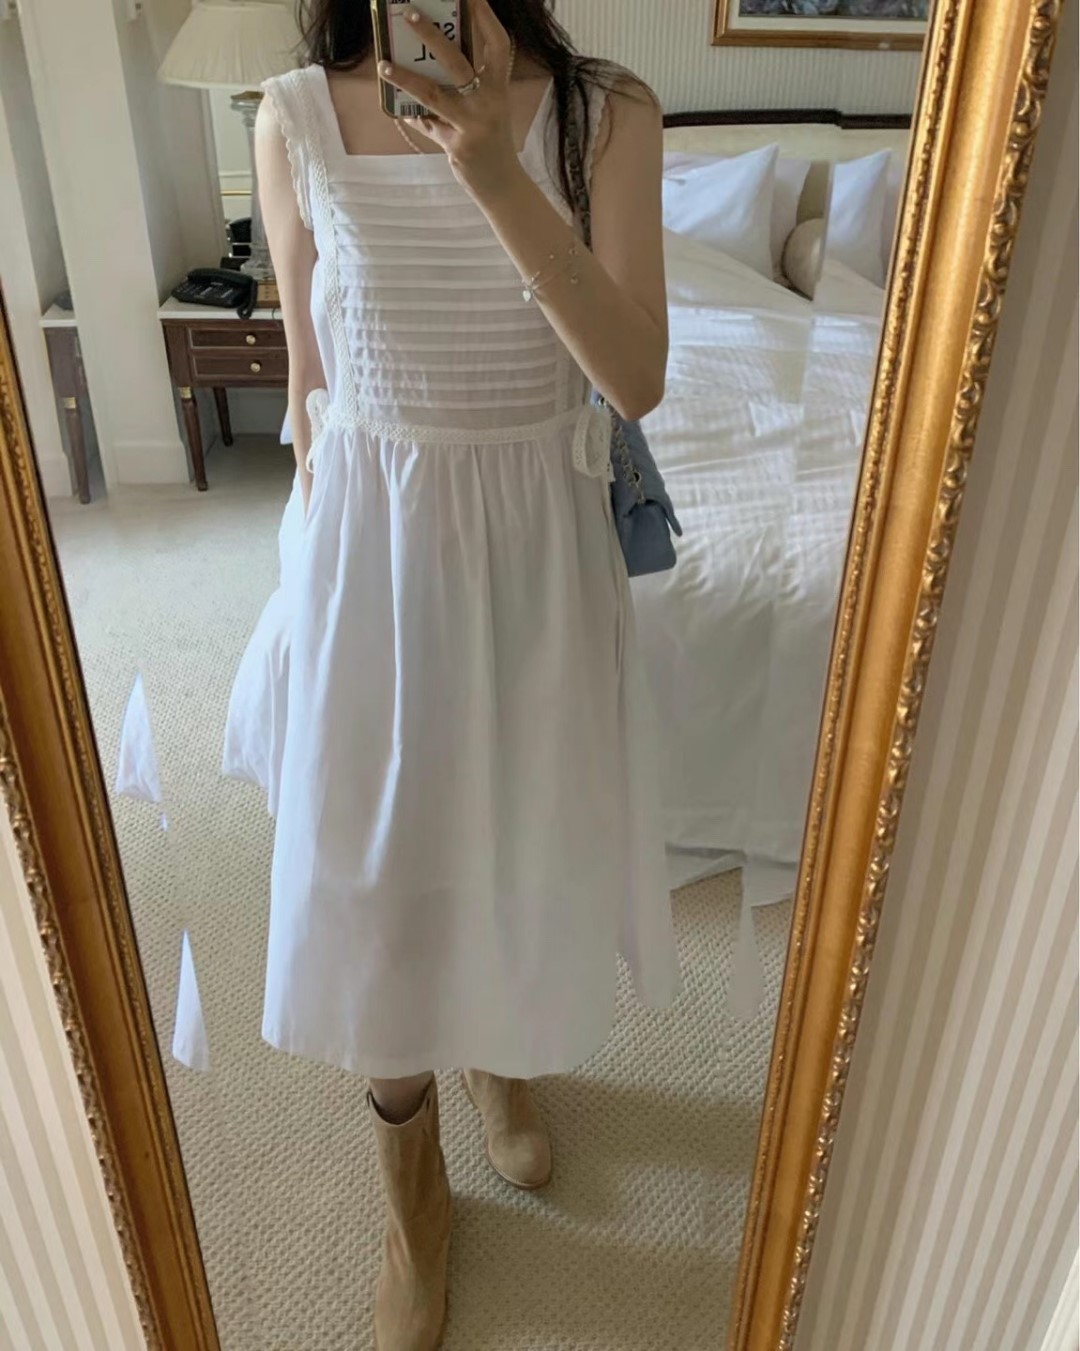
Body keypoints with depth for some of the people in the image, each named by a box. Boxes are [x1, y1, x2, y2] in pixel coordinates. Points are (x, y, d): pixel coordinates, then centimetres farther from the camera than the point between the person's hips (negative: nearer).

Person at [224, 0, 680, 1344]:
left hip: (534, 538, 0)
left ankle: (501, 1053, 53)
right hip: (369, 534, 0)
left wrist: (496, 173, -28)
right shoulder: (295, 118, -4)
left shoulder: (606, 113, -7)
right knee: (373, 866, 8)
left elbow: (637, 379, -17)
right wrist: (315, 567, 9)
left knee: (520, 831, 17)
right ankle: (411, 1183, 36)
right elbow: (308, 385, 3)